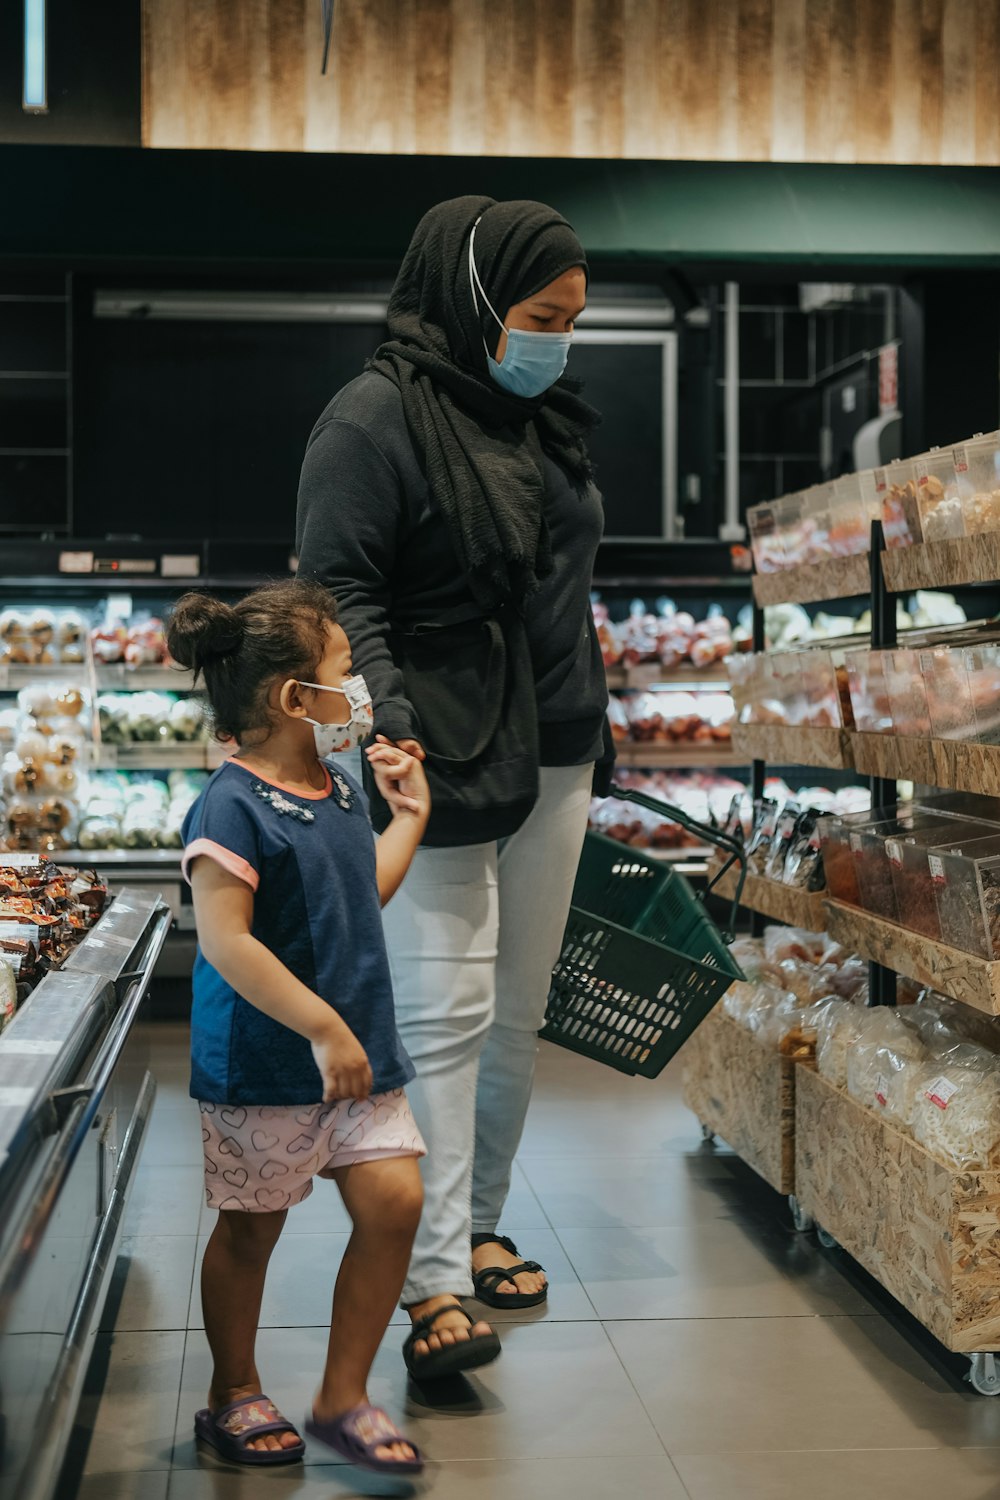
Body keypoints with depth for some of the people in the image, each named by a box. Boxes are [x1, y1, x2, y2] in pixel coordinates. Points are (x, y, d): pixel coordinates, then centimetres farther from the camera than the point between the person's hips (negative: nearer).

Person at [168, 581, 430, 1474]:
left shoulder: (338, 791, 9)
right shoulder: (234, 807, -19)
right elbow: (225, 942, -25)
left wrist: (409, 815, 18)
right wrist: (322, 1028, -26)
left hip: (357, 1046, 8)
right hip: (261, 1063, -7)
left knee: (394, 1198, 0)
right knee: (251, 1229, 8)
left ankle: (343, 1397, 15)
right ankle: (234, 1397, 30)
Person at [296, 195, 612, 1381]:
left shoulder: (546, 417, 14)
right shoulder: (376, 418, -10)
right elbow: (338, 592, -15)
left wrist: (592, 730, 22)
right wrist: (391, 729, -26)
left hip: (549, 763, 8)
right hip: (441, 768, -8)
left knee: (517, 1014, 12)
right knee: (445, 1015, -9)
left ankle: (478, 1226, 27)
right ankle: (435, 1284, -3)